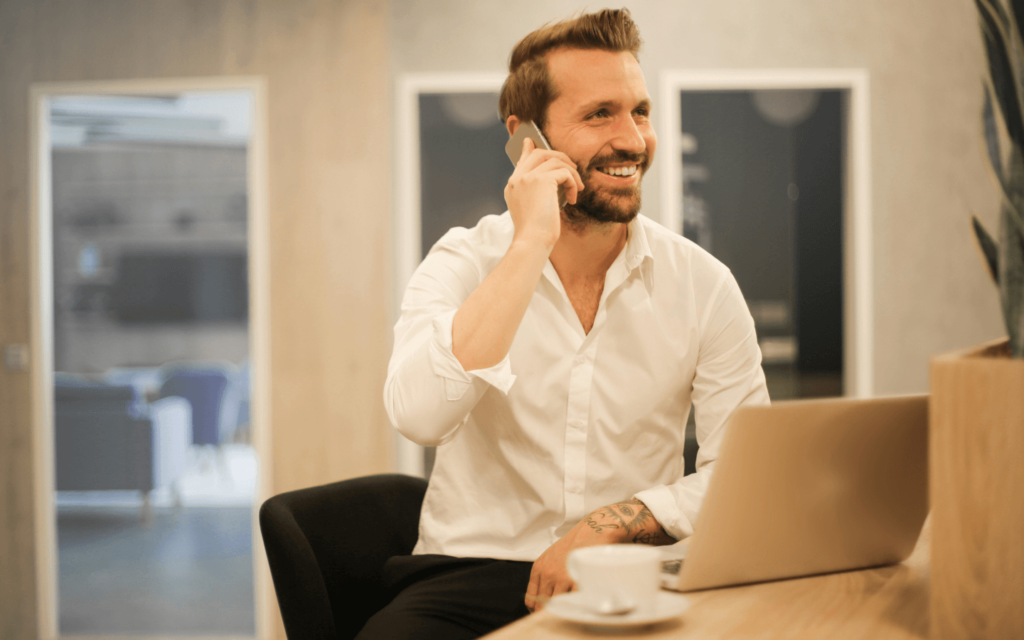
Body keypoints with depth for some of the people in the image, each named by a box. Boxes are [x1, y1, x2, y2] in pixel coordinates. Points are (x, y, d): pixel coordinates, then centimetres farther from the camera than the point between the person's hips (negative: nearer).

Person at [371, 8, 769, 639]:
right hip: (472, 571, -2)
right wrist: (531, 243, -22)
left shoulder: (703, 284, 1)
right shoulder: (462, 263, -3)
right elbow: (419, 415, -22)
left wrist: (611, 524, -14)